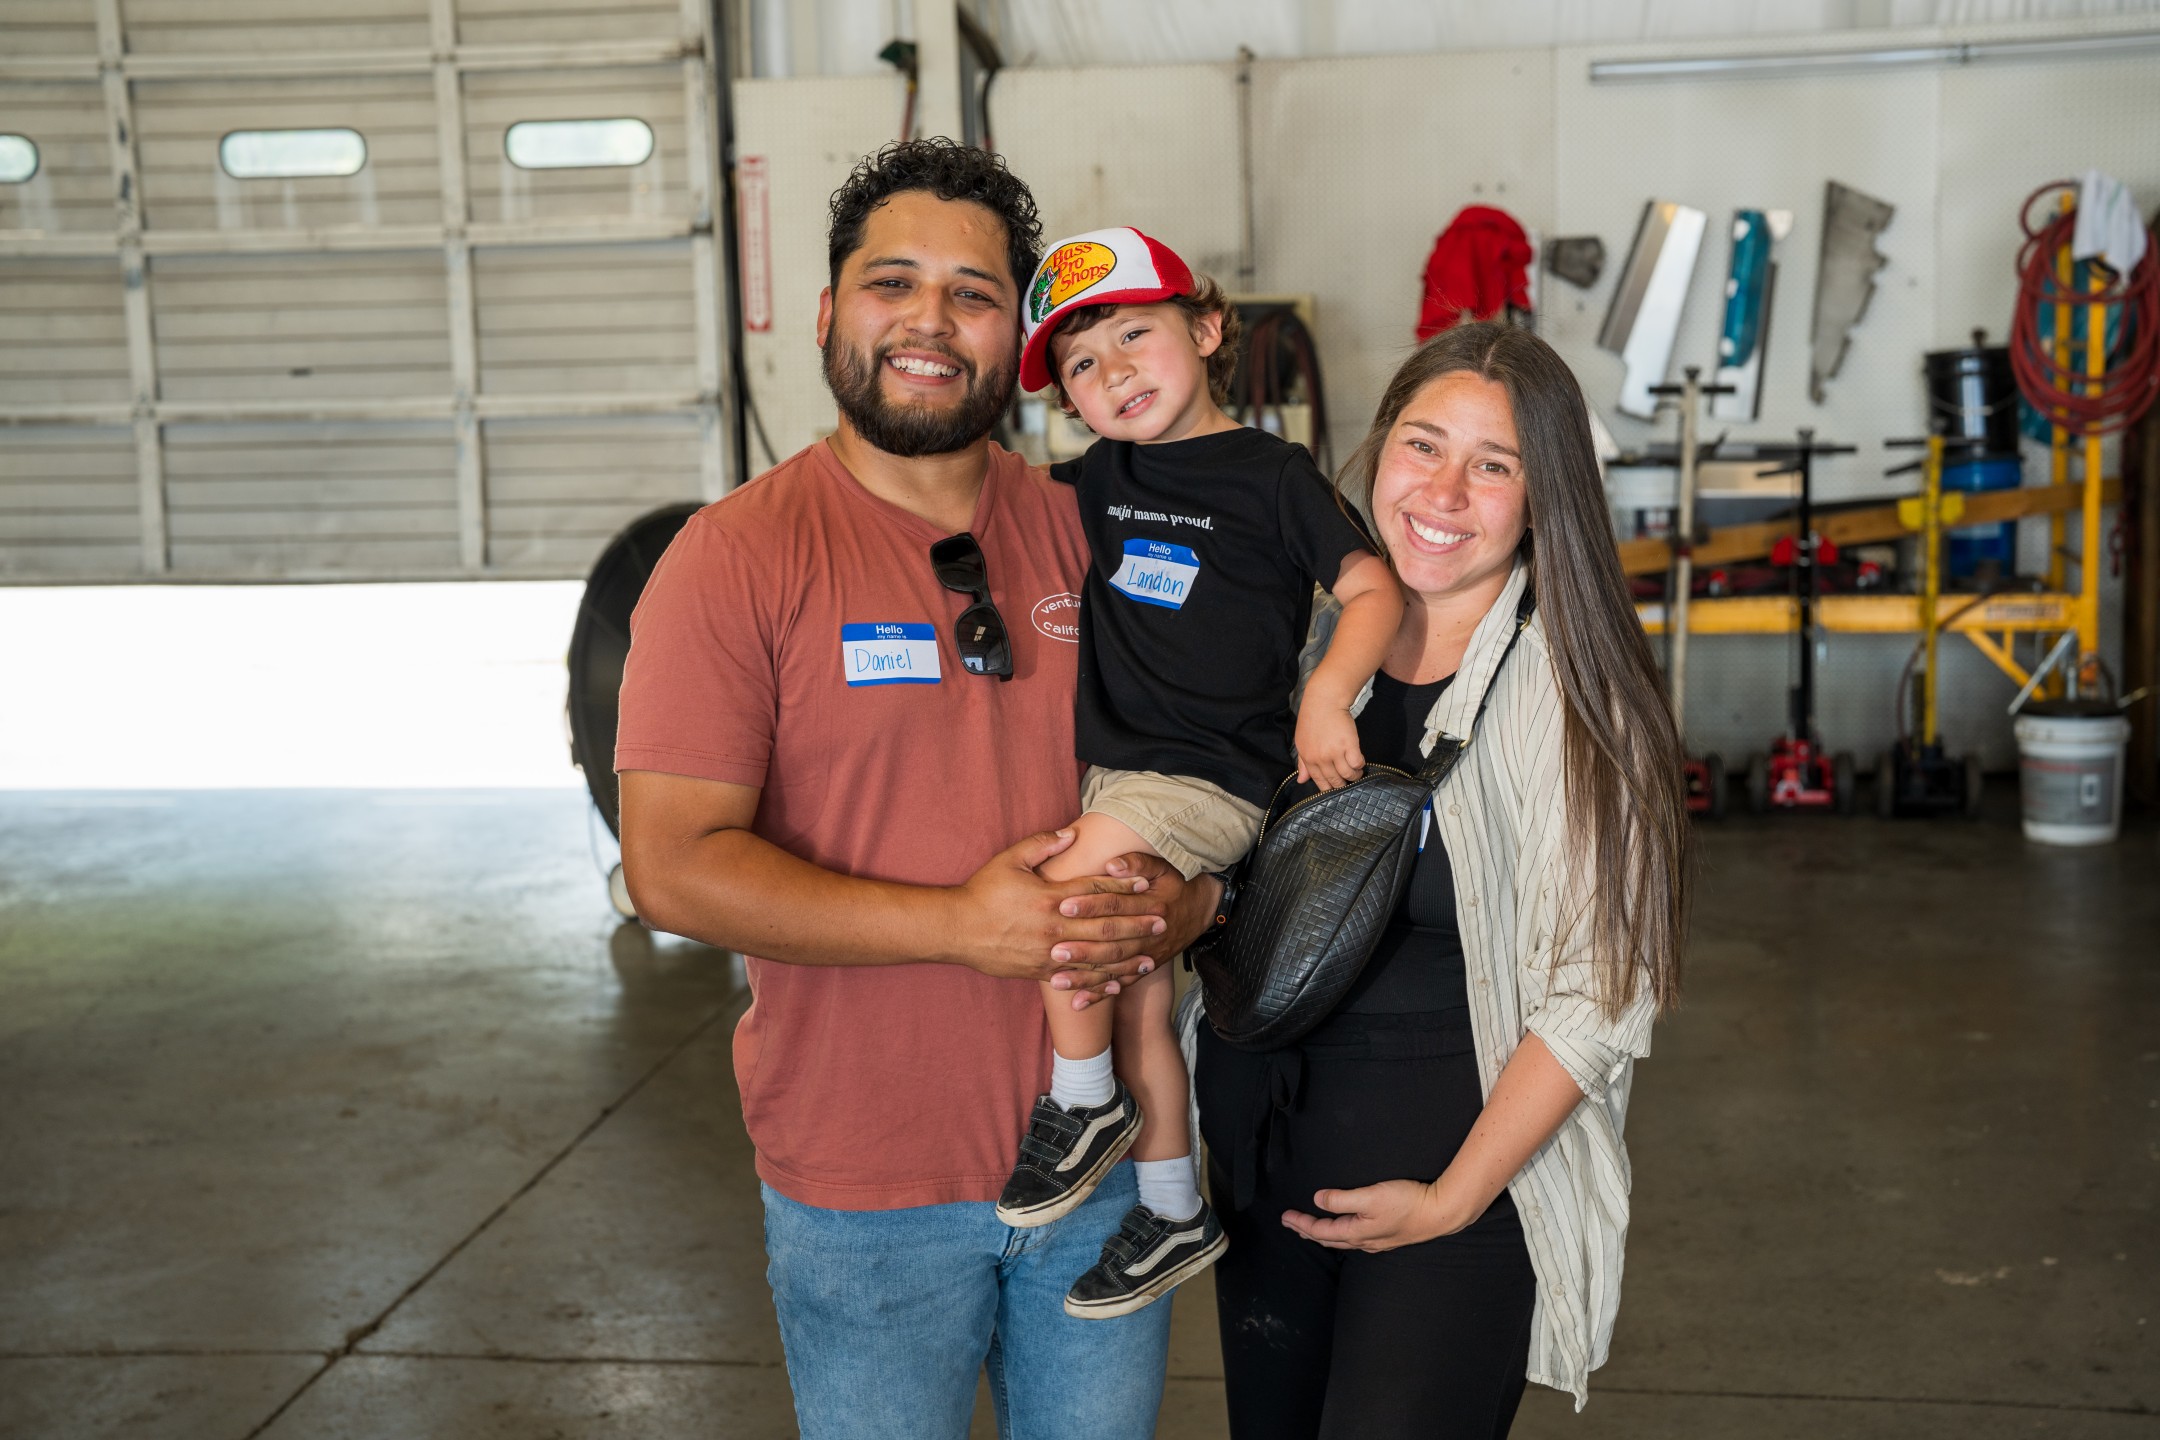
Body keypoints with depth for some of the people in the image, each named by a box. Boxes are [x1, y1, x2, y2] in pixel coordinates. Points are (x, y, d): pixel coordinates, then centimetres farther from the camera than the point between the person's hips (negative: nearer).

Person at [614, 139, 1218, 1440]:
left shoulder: (1088, 533, 3)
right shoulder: (737, 556, -9)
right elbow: (676, 868, -15)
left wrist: (1179, 902, -11)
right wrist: (961, 925, -21)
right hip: (866, 1187, -3)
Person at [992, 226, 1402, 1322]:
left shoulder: (1271, 477, -6)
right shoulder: (1090, 485, 11)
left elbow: (1375, 589, -11)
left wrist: (1327, 695, -26)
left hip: (1212, 778, -6)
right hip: (1105, 770, 6)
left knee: (1070, 885, -27)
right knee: (1136, 1001, 11)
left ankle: (1085, 1105, -3)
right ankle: (1174, 1212, 28)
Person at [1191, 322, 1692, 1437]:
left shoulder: (1572, 690, -13)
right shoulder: (1309, 636, 1)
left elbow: (1598, 999, -13)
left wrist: (1451, 1199, -13)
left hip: (1464, 1180, -5)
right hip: (1264, 1151, 5)